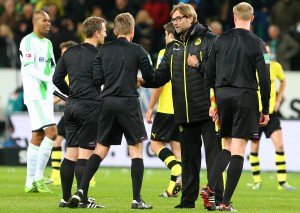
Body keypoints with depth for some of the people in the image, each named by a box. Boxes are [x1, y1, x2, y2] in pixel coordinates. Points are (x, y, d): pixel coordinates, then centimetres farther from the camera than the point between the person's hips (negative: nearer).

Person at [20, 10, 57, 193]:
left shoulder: (48, 43, 18)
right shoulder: (28, 41, -8)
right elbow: (29, 69, -16)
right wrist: (50, 79, -22)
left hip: (46, 95, 9)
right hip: (35, 95, -8)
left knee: (38, 137, 7)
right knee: (51, 132, -18)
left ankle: (30, 183, 9)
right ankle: (38, 177, -14)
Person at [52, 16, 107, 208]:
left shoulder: (70, 53, 10)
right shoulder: (98, 56, -10)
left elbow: (57, 79, 12)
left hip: (72, 106, 6)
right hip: (90, 106, -6)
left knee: (71, 153, 9)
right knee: (85, 153, -5)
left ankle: (66, 198, 9)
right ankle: (83, 200, -6)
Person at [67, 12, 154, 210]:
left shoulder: (104, 50, 7)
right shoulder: (137, 50, -3)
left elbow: (98, 79, 4)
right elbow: (150, 77, -1)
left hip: (108, 103, 4)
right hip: (128, 103, -4)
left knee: (101, 149, 11)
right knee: (136, 149, 4)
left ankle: (81, 191, 1)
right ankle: (137, 199, -3)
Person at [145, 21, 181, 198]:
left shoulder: (165, 54, -8)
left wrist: (150, 108, -6)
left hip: (167, 108, -6)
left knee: (156, 143, 4)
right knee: (177, 145, 9)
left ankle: (178, 171, -19)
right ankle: (173, 188, 5)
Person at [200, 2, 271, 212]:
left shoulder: (221, 40, 6)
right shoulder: (256, 43, -4)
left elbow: (209, 75, 8)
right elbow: (264, 79, -7)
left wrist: (211, 104, 16)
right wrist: (265, 110, 0)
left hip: (223, 96, 4)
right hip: (245, 97, -4)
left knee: (228, 147, 17)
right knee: (238, 151, -2)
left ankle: (209, 188, -4)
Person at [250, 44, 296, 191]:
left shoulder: (275, 66, -1)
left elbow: (283, 81, 19)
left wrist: (278, 100, 10)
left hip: (271, 112, 2)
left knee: (279, 145, -8)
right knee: (254, 147, 3)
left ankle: (282, 182, -6)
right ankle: (257, 181, 16)